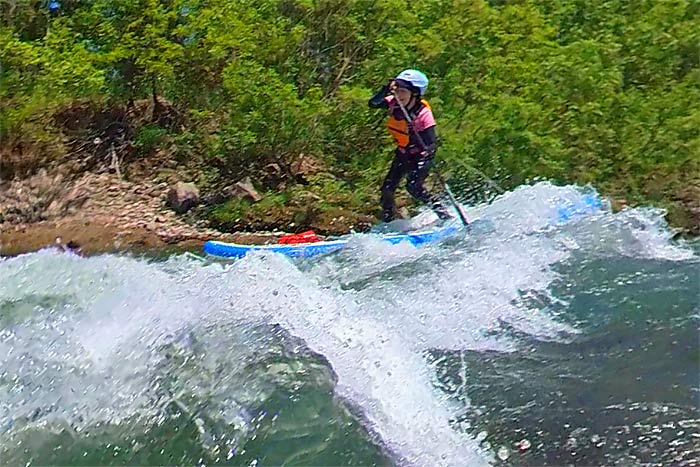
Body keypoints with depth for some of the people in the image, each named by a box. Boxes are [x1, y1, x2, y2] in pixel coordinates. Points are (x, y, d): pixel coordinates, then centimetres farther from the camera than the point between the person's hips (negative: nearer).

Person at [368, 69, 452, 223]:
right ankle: (387, 221, 24)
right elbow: (373, 103, -24)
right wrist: (386, 89, -37)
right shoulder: (394, 103, -15)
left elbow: (432, 143, -31)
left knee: (413, 186, -22)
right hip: (403, 152, 6)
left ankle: (443, 214, -8)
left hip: (422, 154, -6)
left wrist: (428, 151, -51)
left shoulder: (423, 114, -29)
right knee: (387, 188, 3)